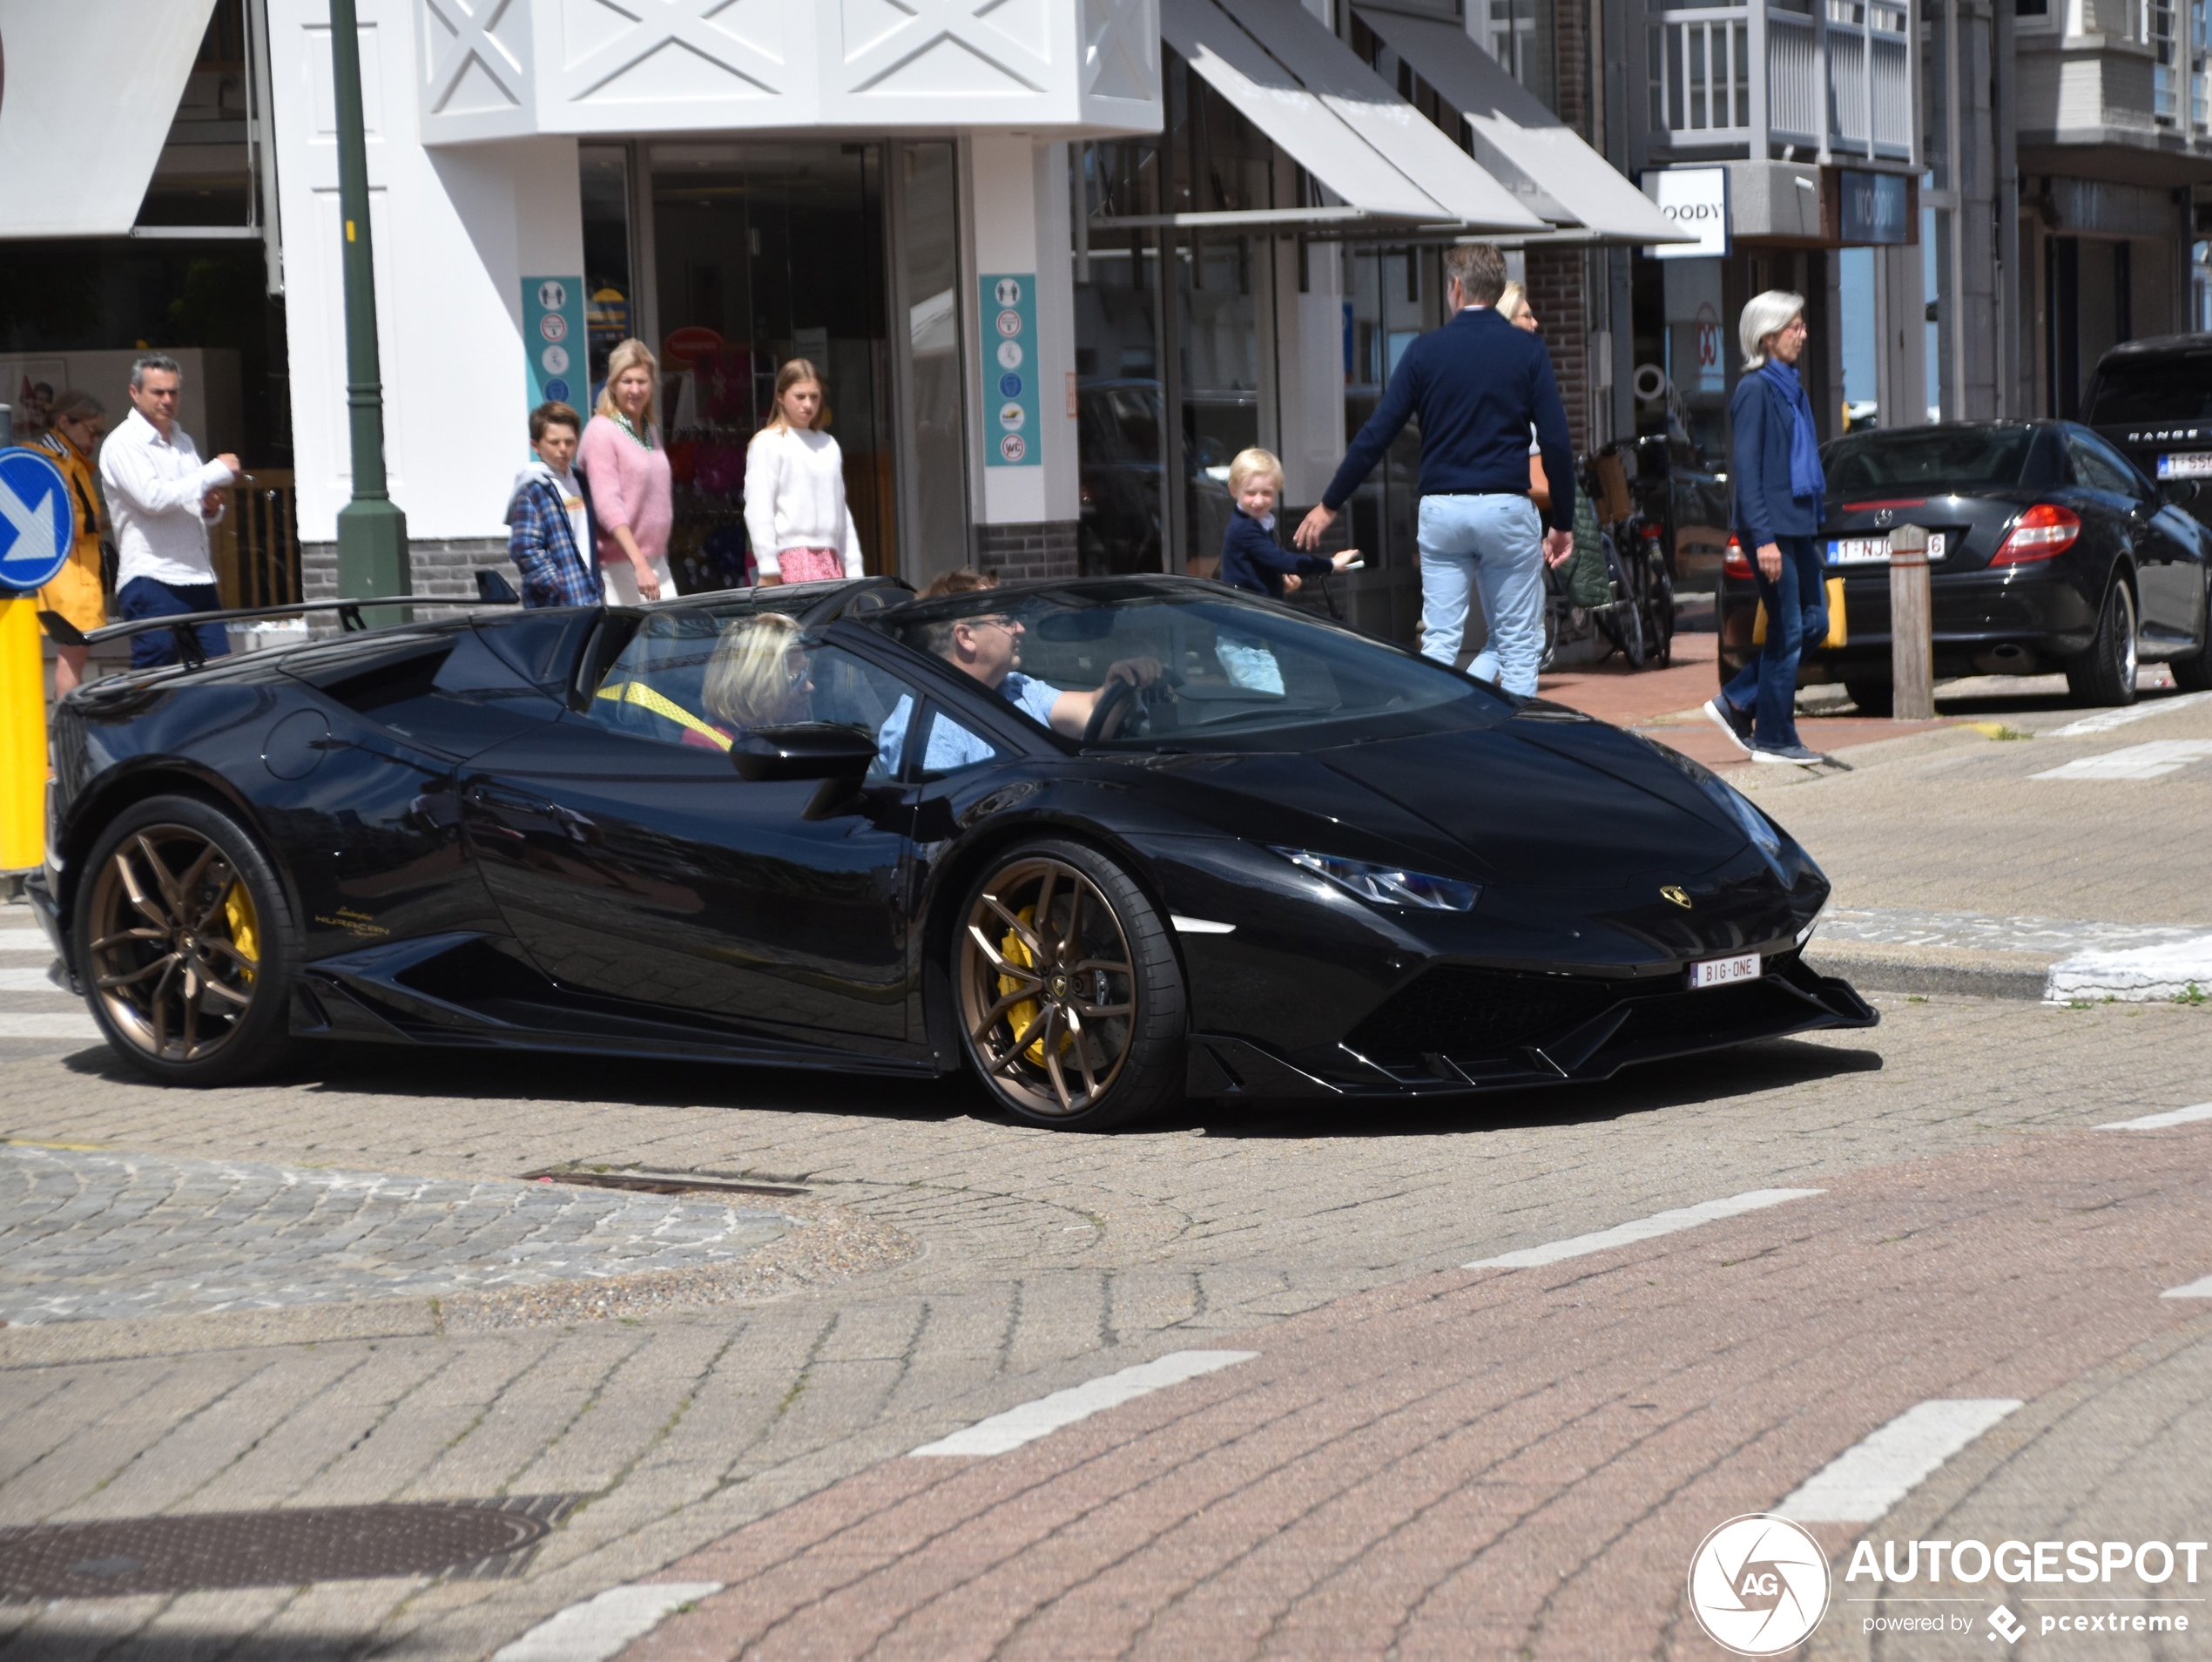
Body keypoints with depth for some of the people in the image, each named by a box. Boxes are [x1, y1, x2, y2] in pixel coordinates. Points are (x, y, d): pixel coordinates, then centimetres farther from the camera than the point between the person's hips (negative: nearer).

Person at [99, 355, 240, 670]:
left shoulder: (183, 441, 19)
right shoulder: (123, 444, -6)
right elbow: (153, 497, -20)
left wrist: (211, 508, 2)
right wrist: (216, 471, -15)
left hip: (198, 580, 8)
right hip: (152, 584, -8)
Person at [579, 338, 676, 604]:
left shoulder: (650, 429, 14)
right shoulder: (601, 430, -10)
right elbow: (608, 505, -18)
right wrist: (639, 564, -26)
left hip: (657, 563, 7)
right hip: (620, 569, -7)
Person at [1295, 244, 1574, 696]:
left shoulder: (1427, 350, 2)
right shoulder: (1526, 350, 0)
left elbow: (1376, 435, 3)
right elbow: (1556, 442, -4)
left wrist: (1330, 505, 12)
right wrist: (1563, 523, 6)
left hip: (1441, 510, 1)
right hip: (1507, 507, -1)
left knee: (1440, 642, 5)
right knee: (1518, 644, 7)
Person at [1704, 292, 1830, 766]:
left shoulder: (1790, 388, 15)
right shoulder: (1755, 390, -13)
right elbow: (1747, 470, -17)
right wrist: (1763, 538, -22)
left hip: (1798, 524, 9)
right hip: (1772, 525, -9)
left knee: (1814, 620, 10)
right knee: (1787, 630, -4)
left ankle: (1737, 702, 18)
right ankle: (1774, 738, 5)